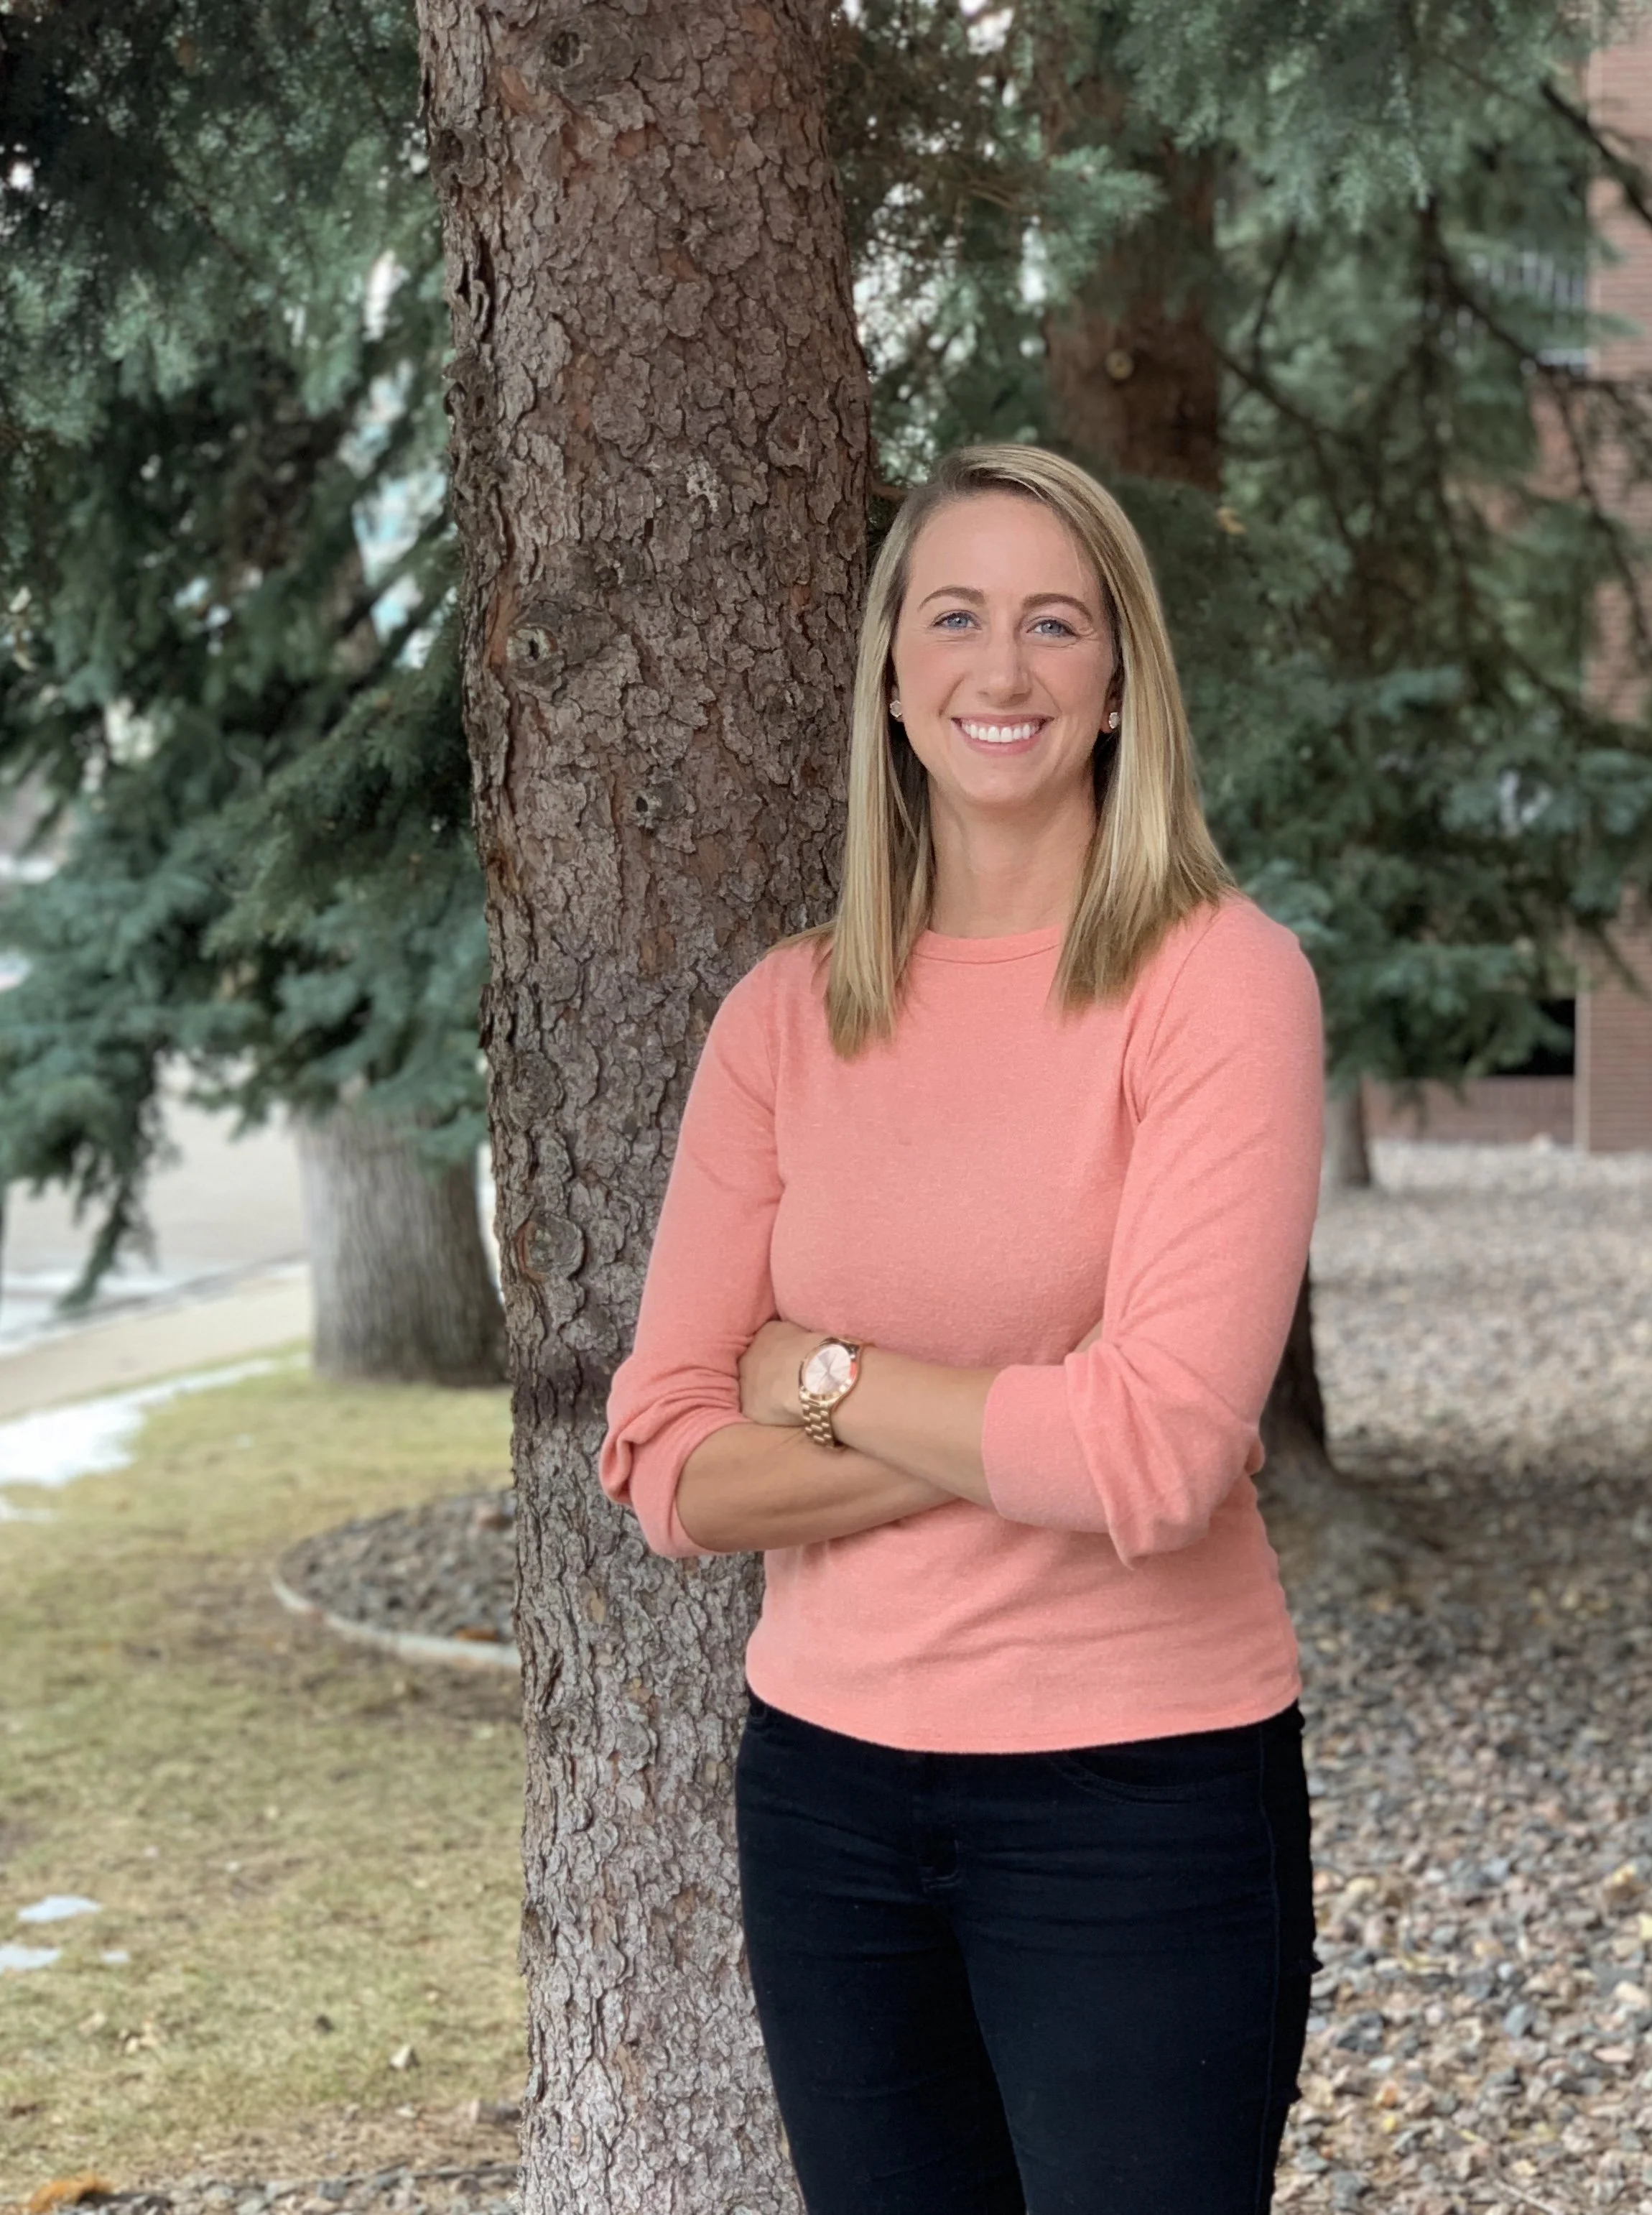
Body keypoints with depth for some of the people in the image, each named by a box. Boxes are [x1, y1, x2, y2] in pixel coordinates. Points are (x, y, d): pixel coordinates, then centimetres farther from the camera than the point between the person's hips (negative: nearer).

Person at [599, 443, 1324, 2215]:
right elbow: (668, 1472, -4)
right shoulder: (785, 1015, 2)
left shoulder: (1220, 978, -10)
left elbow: (1159, 1458, -20)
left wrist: (826, 1375, -8)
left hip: (1138, 1797, -4)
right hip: (826, 1781, 4)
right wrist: (1020, 1436, -14)